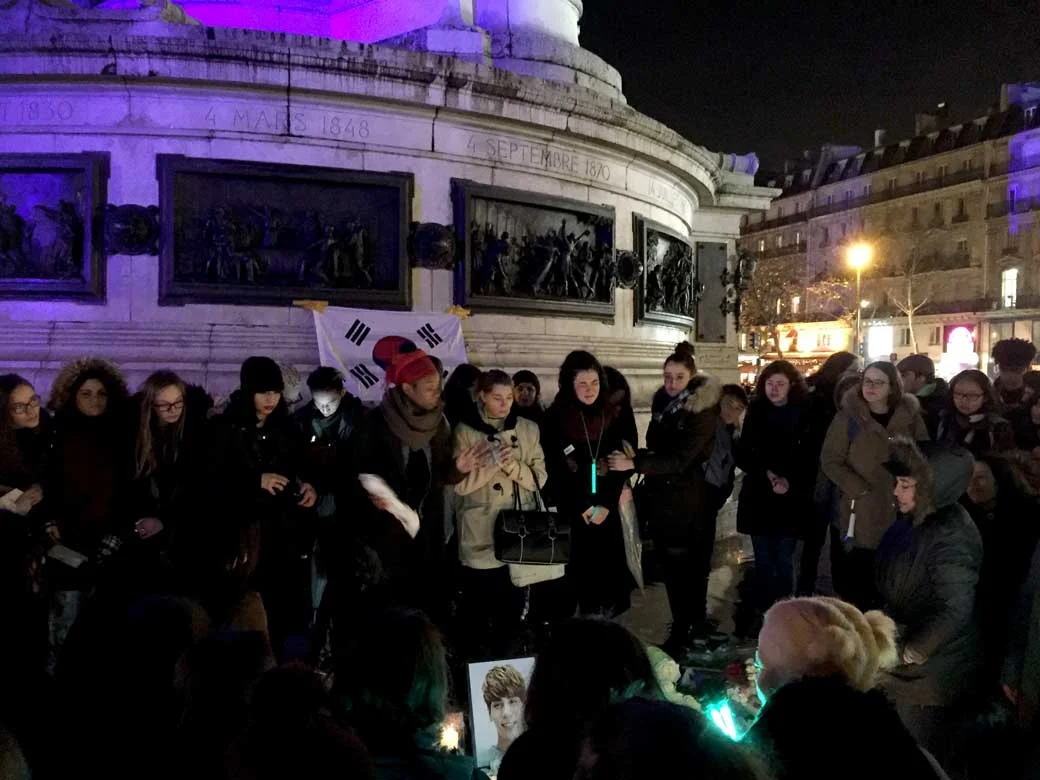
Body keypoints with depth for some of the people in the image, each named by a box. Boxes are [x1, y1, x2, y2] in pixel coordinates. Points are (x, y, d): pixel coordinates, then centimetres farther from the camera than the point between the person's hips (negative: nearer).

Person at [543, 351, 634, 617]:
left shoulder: (613, 415, 5)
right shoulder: (556, 417, -4)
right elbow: (555, 470, -6)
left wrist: (606, 505, -8)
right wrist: (582, 507, -9)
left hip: (608, 511, 2)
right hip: (572, 513, -2)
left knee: (611, 569, 1)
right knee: (582, 571, -1)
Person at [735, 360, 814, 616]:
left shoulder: (804, 414, -2)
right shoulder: (755, 412, 5)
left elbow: (810, 457, -3)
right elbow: (743, 455, 4)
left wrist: (789, 480, -17)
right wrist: (766, 474, -12)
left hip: (792, 498, -2)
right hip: (758, 496, 2)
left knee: (784, 559, 1)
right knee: (763, 559, 6)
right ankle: (762, 612, 13)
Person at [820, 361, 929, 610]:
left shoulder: (910, 416, 2)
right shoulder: (848, 415, -4)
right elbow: (829, 460, -5)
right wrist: (859, 489, -14)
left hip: (900, 513, 2)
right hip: (859, 515, -2)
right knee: (854, 585, 3)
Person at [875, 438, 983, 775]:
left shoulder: (950, 535, -27)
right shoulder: (917, 520, 2)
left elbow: (955, 609, -30)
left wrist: (911, 652, -24)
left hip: (931, 669, -9)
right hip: (907, 660, 9)